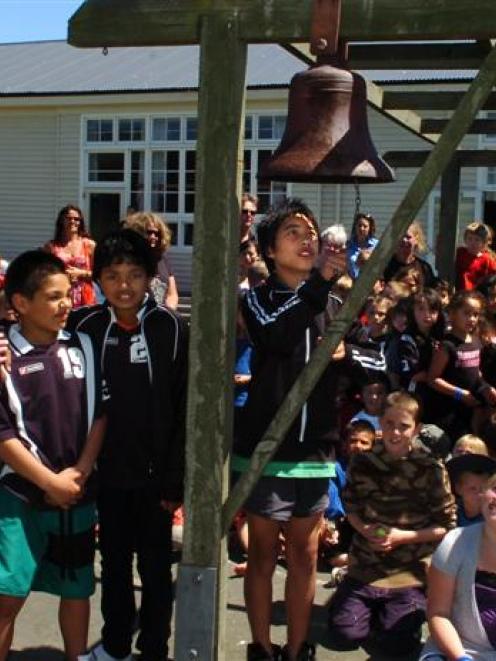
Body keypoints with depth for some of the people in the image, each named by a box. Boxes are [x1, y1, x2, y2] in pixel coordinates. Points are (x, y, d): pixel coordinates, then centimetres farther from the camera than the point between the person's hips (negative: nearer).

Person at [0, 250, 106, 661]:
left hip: (79, 495, 4)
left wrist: (79, 472, -5)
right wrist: (50, 481, -11)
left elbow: (99, 414, 5)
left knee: (76, 590, 14)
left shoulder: (82, 348, 4)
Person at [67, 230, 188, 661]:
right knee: (114, 562, 17)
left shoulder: (170, 327, -9)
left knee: (155, 567, 11)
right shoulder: (86, 326, -2)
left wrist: (176, 478, -10)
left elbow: (185, 408, -9)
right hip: (108, 471, 3)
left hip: (155, 472, -2)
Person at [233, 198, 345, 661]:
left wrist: (346, 354, -6)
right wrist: (321, 280, -38)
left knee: (304, 555, 12)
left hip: (314, 449, 4)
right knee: (264, 554, 7)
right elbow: (279, 336, -27)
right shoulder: (258, 299, -4)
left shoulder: (334, 305, 8)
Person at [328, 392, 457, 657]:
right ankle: (373, 608, 29)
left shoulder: (431, 469, -12)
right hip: (365, 568, 2)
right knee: (343, 636, -3)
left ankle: (390, 610, 24)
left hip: (410, 574, -2)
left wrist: (403, 537, -17)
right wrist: (365, 530, -10)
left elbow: (446, 526, -7)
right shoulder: (362, 462, -3)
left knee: (396, 644, -9)